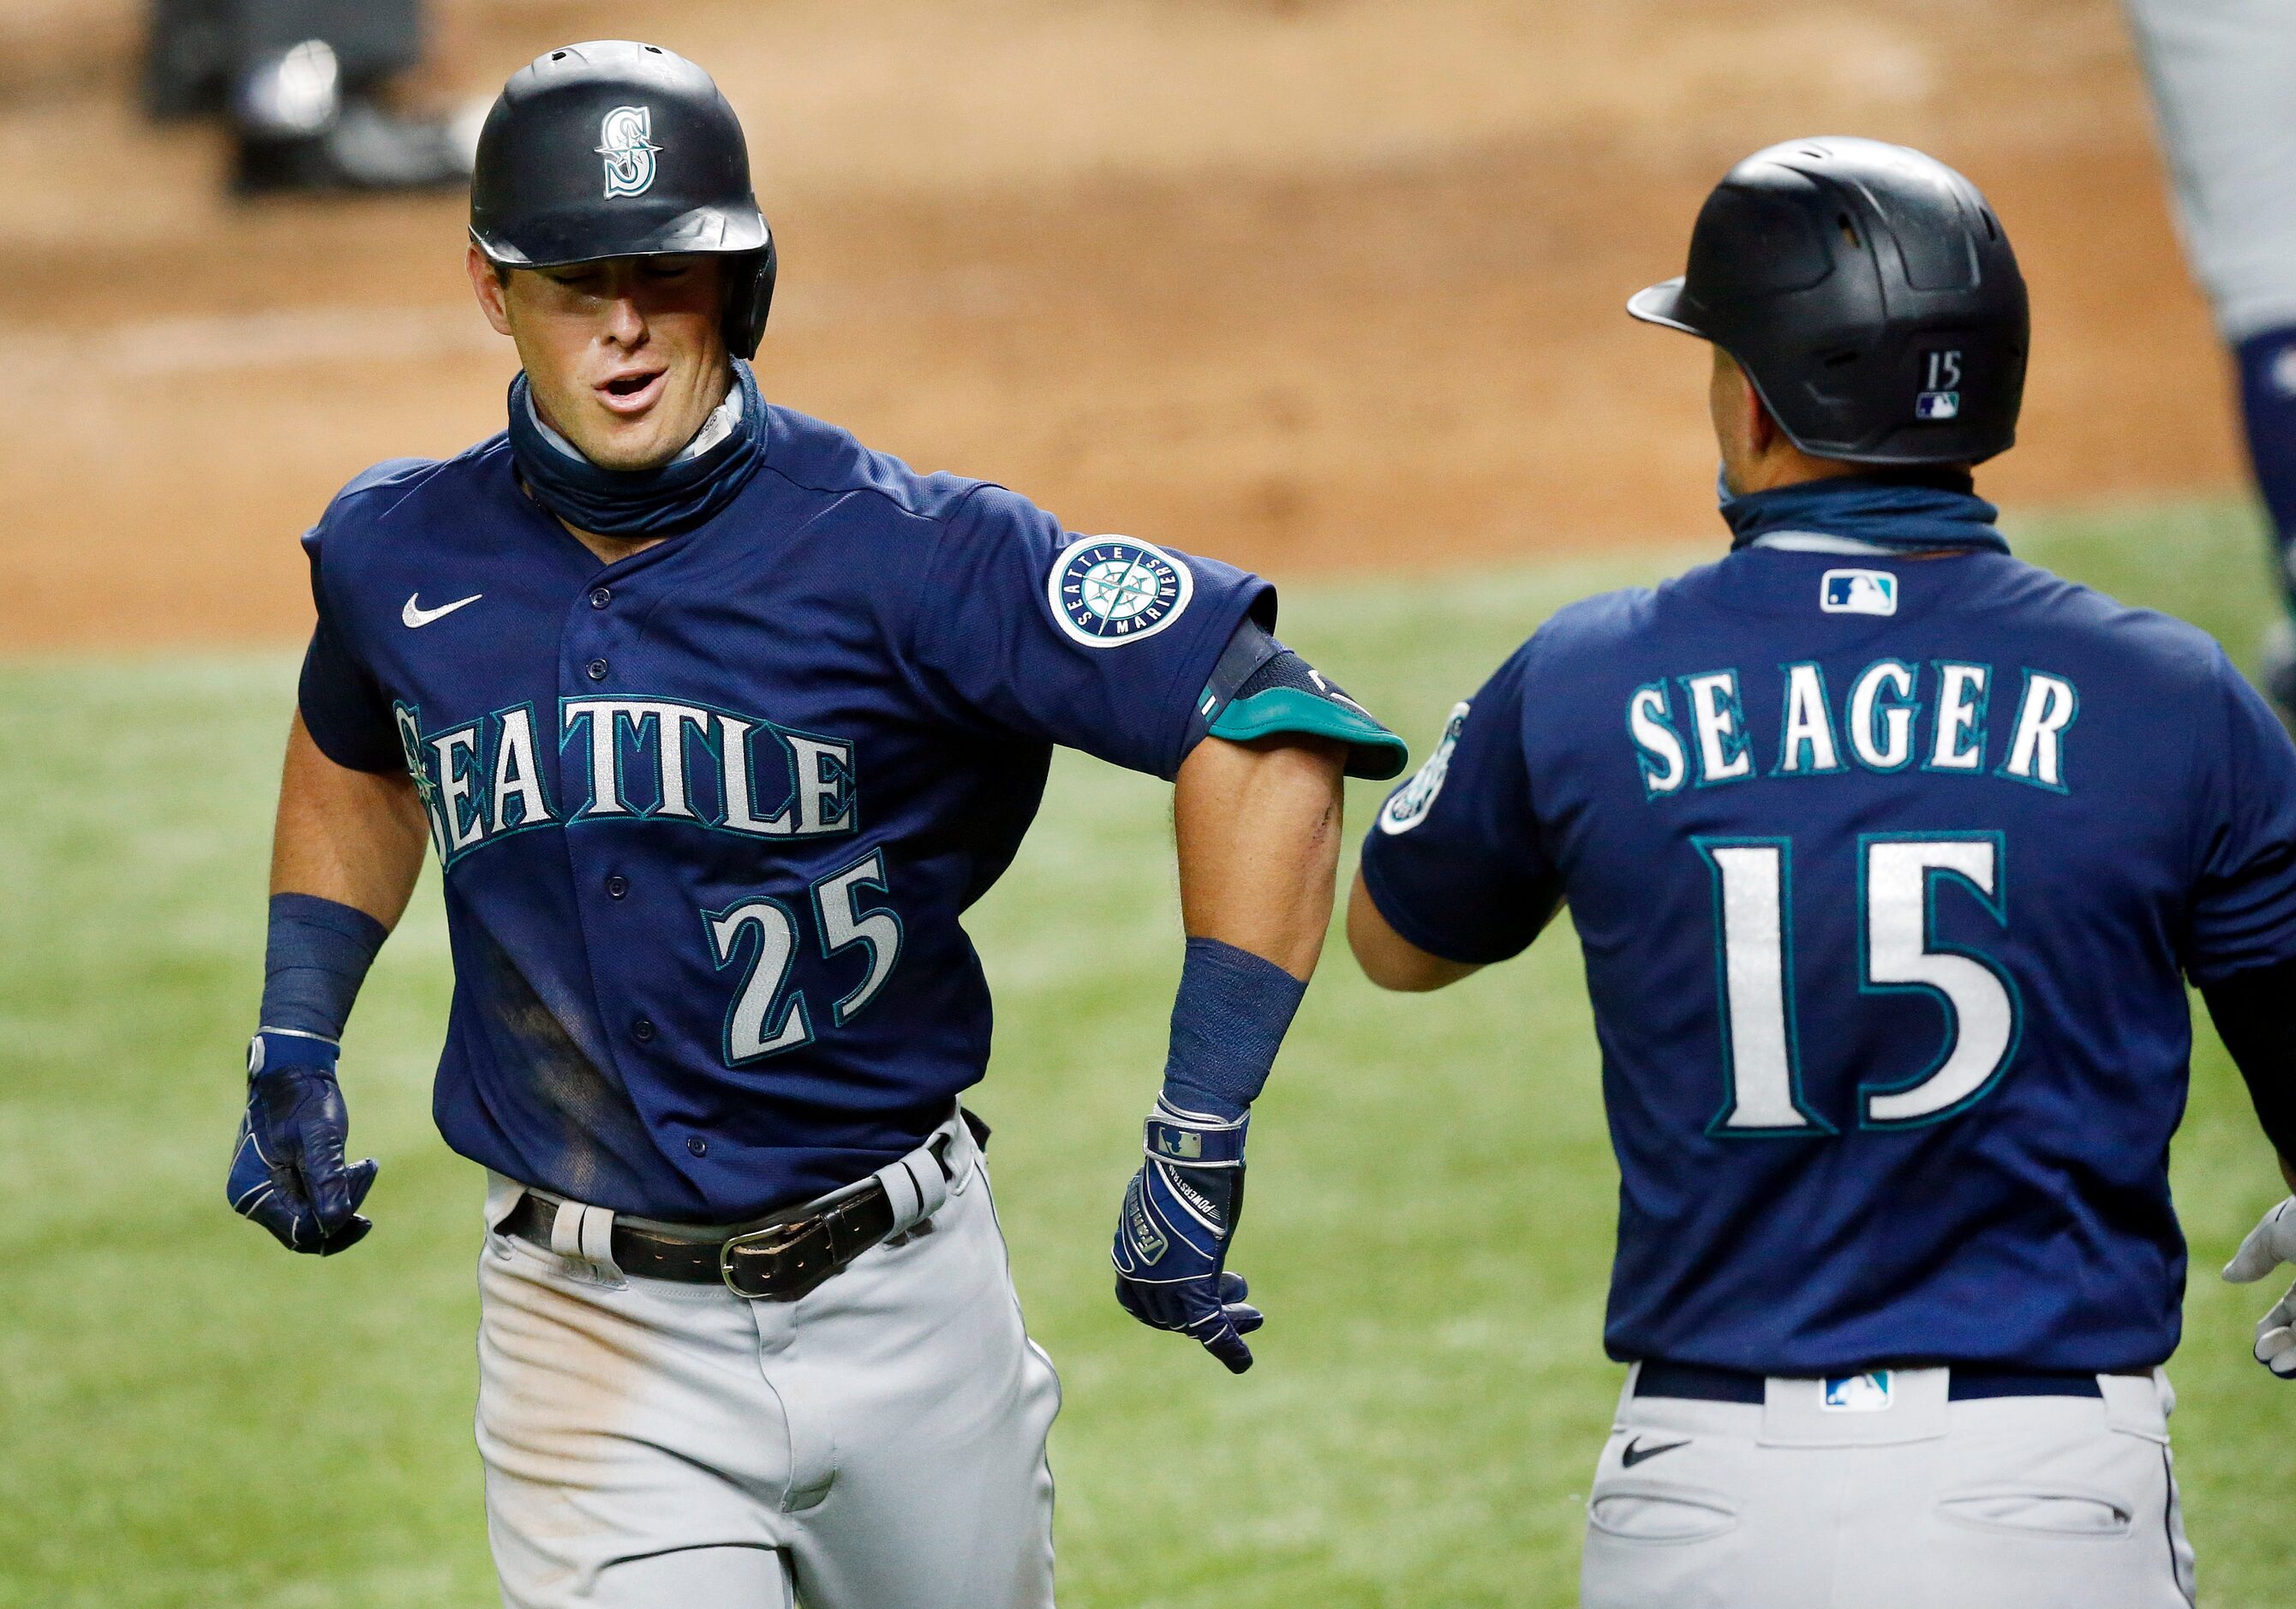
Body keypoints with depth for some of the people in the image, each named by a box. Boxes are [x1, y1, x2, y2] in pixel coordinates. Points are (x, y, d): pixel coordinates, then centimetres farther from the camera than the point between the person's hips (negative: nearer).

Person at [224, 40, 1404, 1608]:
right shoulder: (398, 556, -1)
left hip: (903, 1300, -1)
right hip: (600, 1342, 1)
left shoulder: (896, 550, -15)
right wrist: (293, 1049, 14)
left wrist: (1199, 1143, -21)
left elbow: (1262, 725, -19)